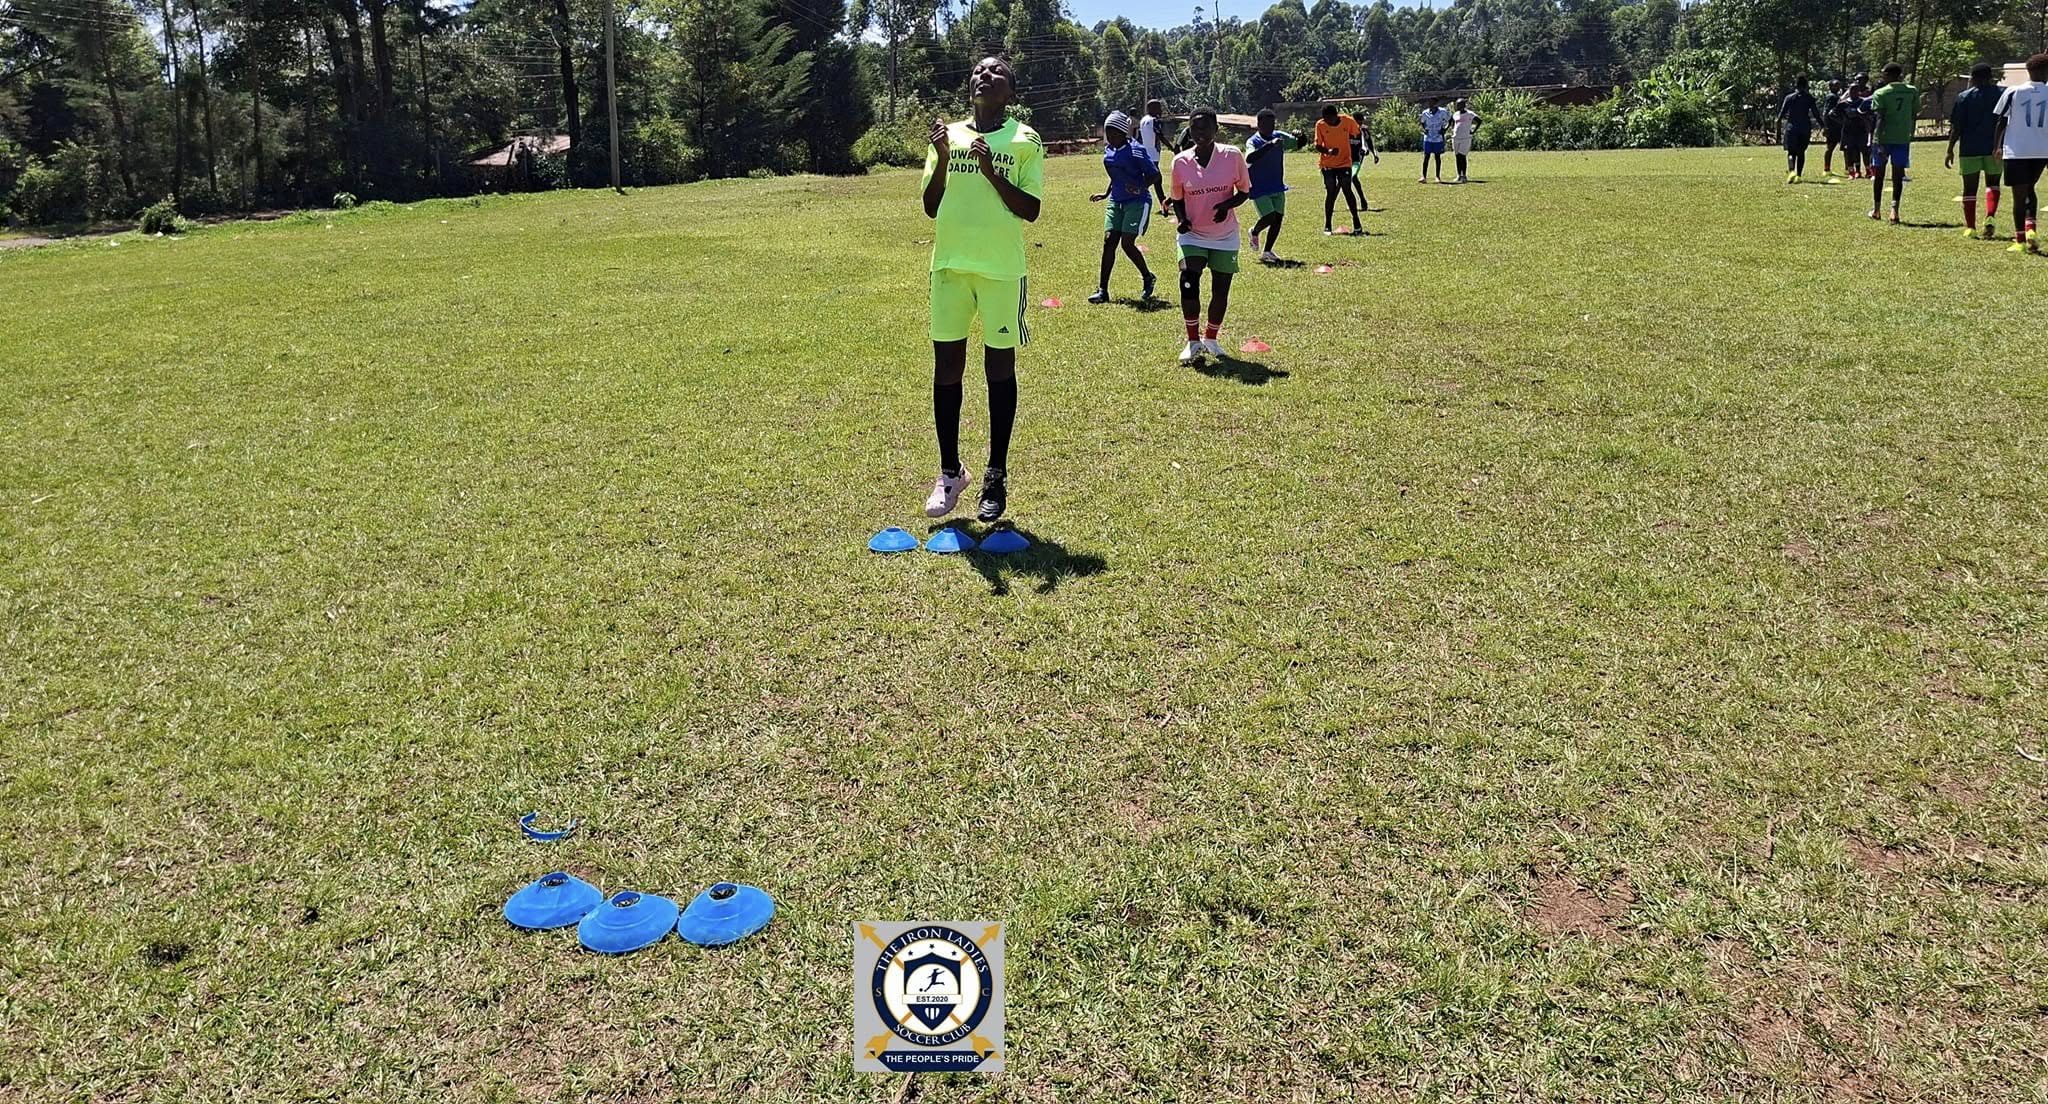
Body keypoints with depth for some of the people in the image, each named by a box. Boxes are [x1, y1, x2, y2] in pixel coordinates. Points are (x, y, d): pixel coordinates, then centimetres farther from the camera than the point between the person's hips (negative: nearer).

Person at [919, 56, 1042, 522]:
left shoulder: (1025, 141, 3)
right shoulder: (948, 136, 12)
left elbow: (1030, 210, -4)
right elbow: (930, 207, 8)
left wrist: (991, 171, -14)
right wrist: (943, 158, -5)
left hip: (1001, 268, -3)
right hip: (950, 263, 3)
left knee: (999, 367, 3)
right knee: (946, 366, 4)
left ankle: (996, 476, 13)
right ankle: (950, 472, 18)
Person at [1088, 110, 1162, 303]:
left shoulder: (1135, 151, -15)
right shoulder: (1108, 150, 7)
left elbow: (1155, 175, -14)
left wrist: (1140, 188, -30)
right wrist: (1106, 194, 22)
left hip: (1137, 202, -7)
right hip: (1116, 201, 7)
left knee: (1127, 243, -12)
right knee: (1109, 241, -2)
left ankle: (1148, 278, 14)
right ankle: (1102, 290, 1)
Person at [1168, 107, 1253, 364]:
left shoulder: (1232, 156, -9)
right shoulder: (1181, 162, -5)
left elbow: (1244, 191, 1)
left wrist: (1227, 205, -19)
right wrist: (1182, 219, -12)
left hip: (1225, 236, 0)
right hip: (1192, 235, 0)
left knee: (1221, 290, 6)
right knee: (1188, 282, -19)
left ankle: (1210, 338, 30)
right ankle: (1193, 341, -3)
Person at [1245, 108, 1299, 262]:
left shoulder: (1279, 137, 2)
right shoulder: (1253, 142, -16)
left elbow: (1297, 144, 7)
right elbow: (1249, 158, -36)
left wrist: (1300, 138, -18)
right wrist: (1269, 145, -45)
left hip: (1277, 187, 6)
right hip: (1260, 189, -6)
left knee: (1278, 218, 1)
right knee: (1269, 217, -15)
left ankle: (1267, 251, 16)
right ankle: (1254, 232, 19)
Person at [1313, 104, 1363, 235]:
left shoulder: (1347, 122, -10)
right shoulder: (1320, 125, -9)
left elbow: (1357, 133, 8)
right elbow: (1317, 146, -7)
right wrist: (1328, 151, -27)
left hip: (1345, 163, 0)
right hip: (1328, 164, 0)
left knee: (1347, 191, -9)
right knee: (1331, 193, -1)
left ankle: (1356, 223, 1)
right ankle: (1327, 226, 10)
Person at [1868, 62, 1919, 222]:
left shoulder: (1881, 93, -6)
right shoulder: (1912, 91, 4)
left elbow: (1880, 119, -13)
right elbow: (1915, 115, 9)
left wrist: (1880, 143, -16)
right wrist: (1911, 134, 23)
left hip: (1884, 137, -2)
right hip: (1903, 137, 2)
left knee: (1878, 173, 11)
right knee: (1898, 174, 2)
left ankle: (1876, 209, 20)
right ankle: (1895, 208, -12)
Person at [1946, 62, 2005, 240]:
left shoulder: (1964, 97, -1)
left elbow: (1956, 126, -5)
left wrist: (1950, 150, 1)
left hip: (1970, 149, -1)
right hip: (1994, 149, 1)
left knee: (1969, 188, 5)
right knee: (1992, 184, 15)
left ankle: (1970, 228, 5)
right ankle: (1990, 217, -8)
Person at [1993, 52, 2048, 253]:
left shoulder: (2013, 92, -1)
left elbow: (2001, 122, 3)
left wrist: (1997, 146, 15)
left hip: (2016, 151, -2)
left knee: (2019, 195, 1)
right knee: (2029, 189, 21)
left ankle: (2020, 240, 2)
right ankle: (2030, 228, 1)